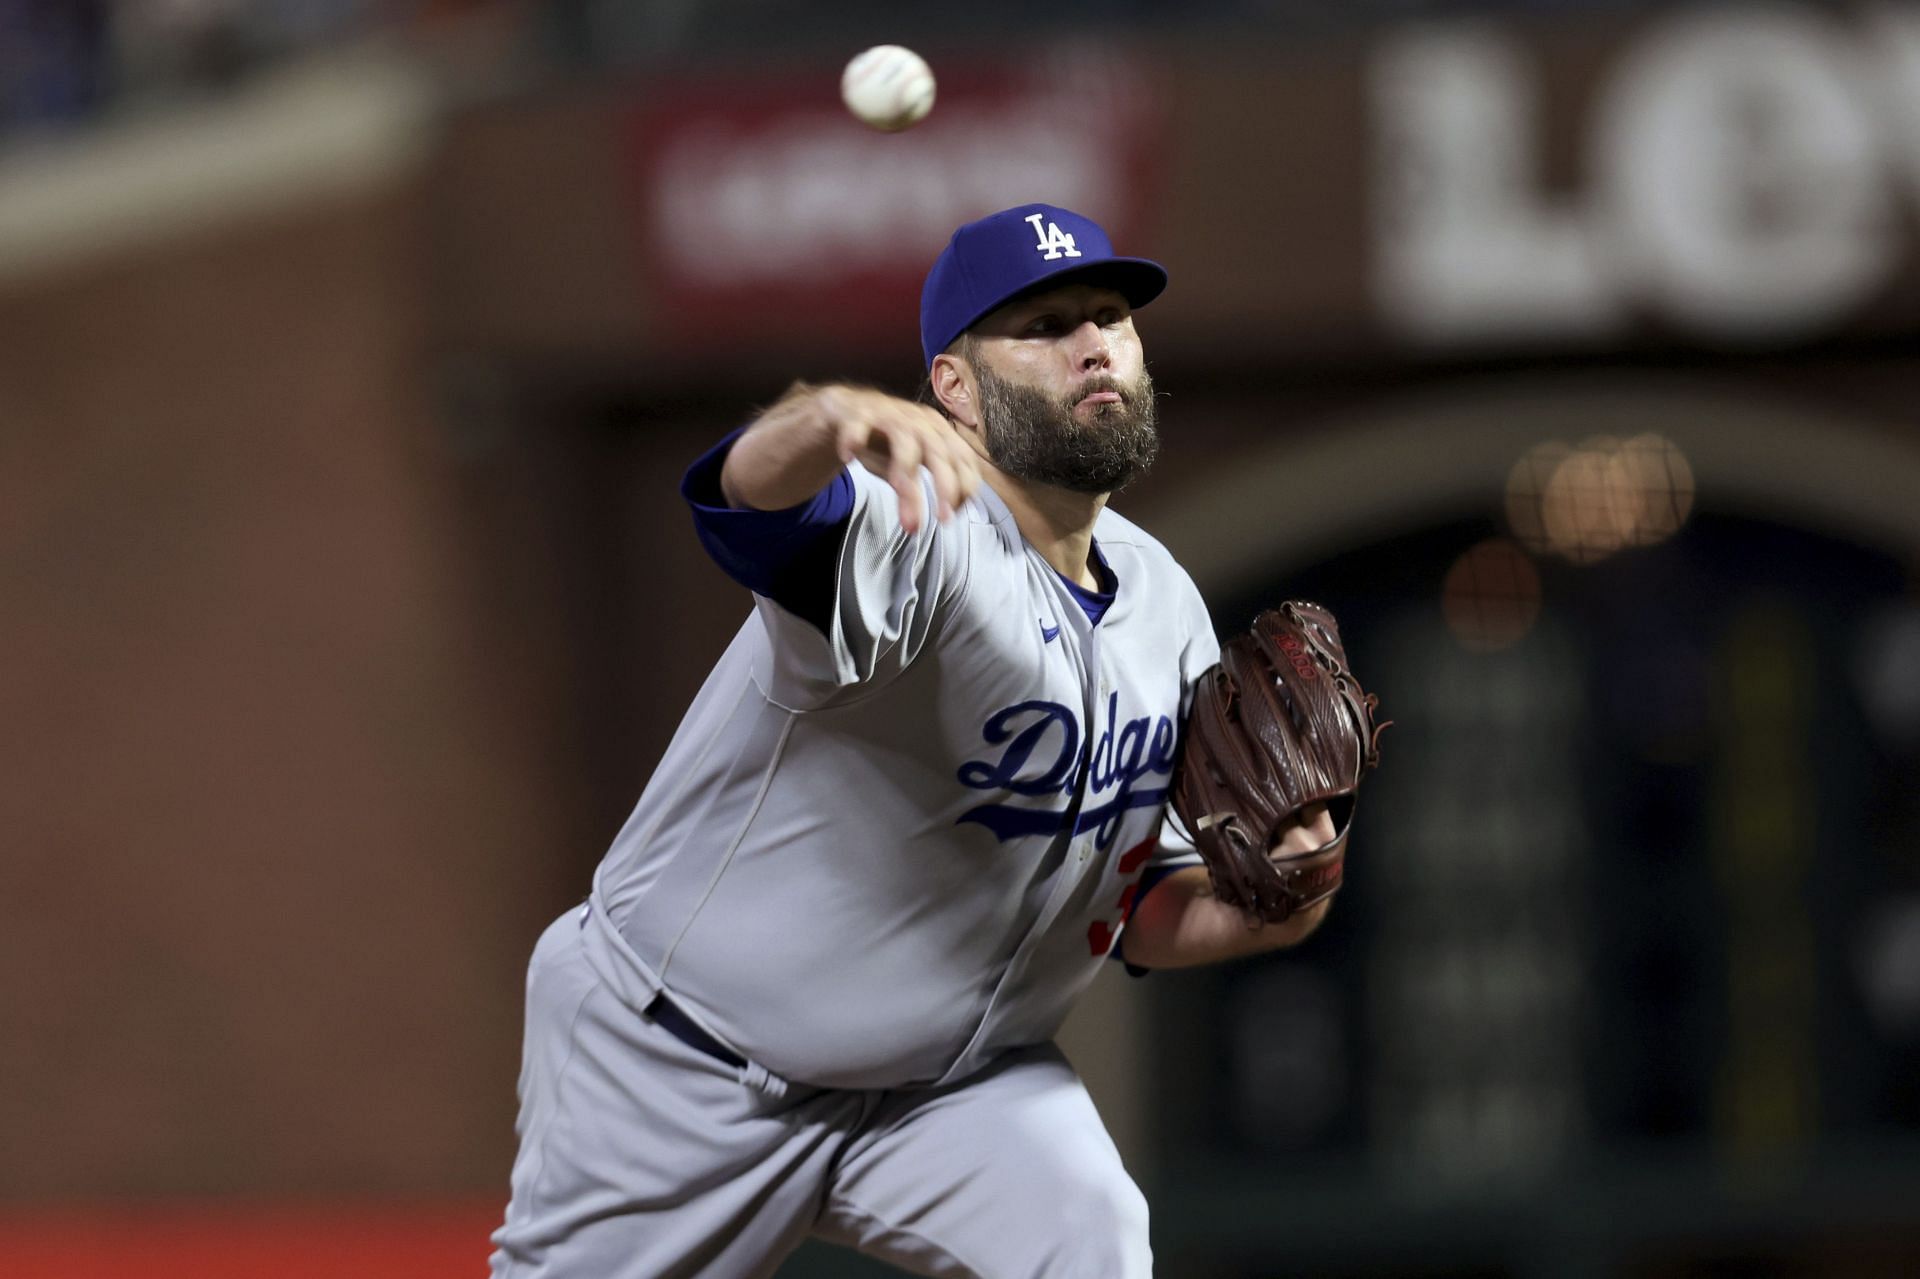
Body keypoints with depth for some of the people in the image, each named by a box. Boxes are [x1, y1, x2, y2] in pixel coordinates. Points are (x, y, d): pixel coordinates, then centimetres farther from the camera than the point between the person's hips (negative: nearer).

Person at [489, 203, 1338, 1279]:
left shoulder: (1165, 610, 0)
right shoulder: (918, 534, -23)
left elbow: (1145, 905, 9)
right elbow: (753, 499, -48)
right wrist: (833, 421, -71)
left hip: (952, 1077, 5)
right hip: (686, 1063, -5)